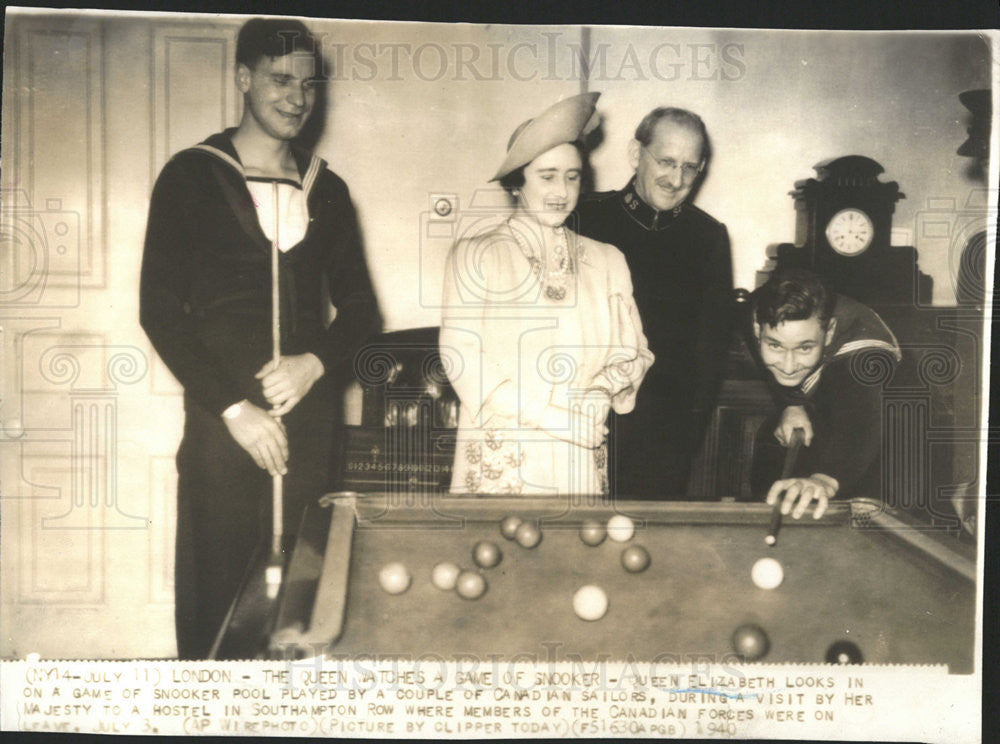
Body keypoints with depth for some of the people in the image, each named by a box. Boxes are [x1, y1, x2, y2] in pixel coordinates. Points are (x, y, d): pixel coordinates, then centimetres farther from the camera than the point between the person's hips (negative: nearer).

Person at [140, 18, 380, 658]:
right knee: (217, 588, 0)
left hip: (310, 411, 3)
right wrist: (234, 408, -9)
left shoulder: (326, 189, 13)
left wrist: (315, 362, -5)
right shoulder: (193, 177, 2)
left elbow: (360, 308, 16)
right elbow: (160, 310, -3)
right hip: (222, 421, -3)